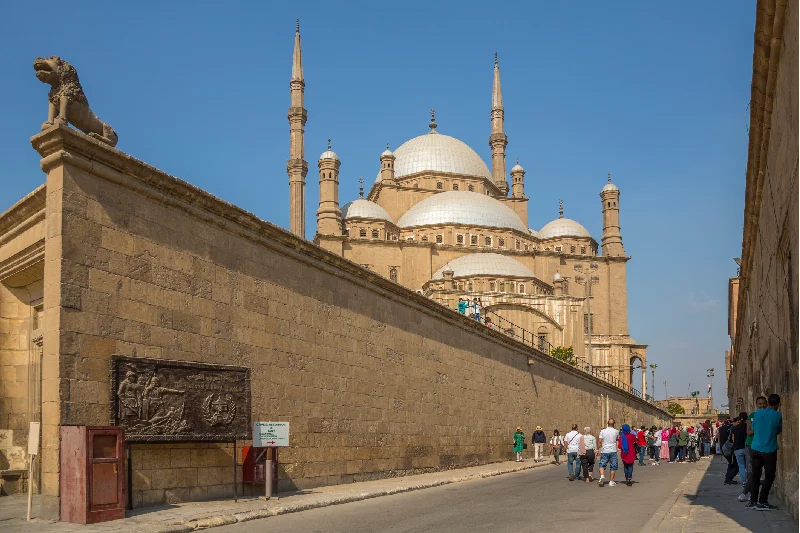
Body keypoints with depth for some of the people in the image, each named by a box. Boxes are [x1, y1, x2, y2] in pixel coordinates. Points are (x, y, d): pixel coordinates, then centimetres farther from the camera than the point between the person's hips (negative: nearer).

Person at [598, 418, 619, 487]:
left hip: (604, 451, 0)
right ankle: (611, 481, 8)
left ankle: (602, 476, -17)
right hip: (613, 451, 0)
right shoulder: (616, 431, -2)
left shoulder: (603, 431, -1)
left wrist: (600, 449, 6)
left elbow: (600, 441, -3)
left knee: (602, 465, 8)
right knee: (613, 466, 9)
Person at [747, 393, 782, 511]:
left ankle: (753, 500, 14)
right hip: (769, 450, -4)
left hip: (755, 448, 5)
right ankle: (762, 502, -1)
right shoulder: (778, 415, -10)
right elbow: (779, 431, 3)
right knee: (769, 476, 4)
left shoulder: (758, 413, 2)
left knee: (755, 475, 13)